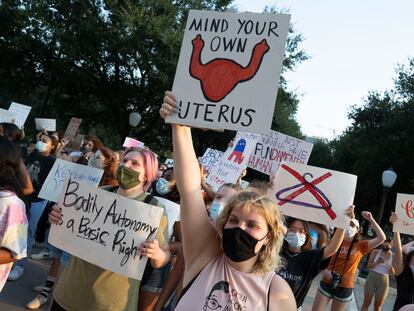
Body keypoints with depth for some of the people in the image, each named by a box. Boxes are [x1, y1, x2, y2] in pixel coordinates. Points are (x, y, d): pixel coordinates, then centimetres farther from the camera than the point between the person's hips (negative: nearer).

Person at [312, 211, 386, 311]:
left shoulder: (360, 246, -1)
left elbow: (382, 238, -11)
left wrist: (371, 220, -16)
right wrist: (324, 270, -17)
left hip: (345, 287, 0)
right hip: (327, 283, 0)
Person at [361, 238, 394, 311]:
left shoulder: (393, 256, 1)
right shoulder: (376, 252, 1)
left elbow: (393, 273, 1)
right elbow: (369, 265, -1)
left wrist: (390, 267, -20)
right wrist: (377, 262, -20)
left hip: (383, 282, 0)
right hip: (372, 278, 0)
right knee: (366, 303, 2)